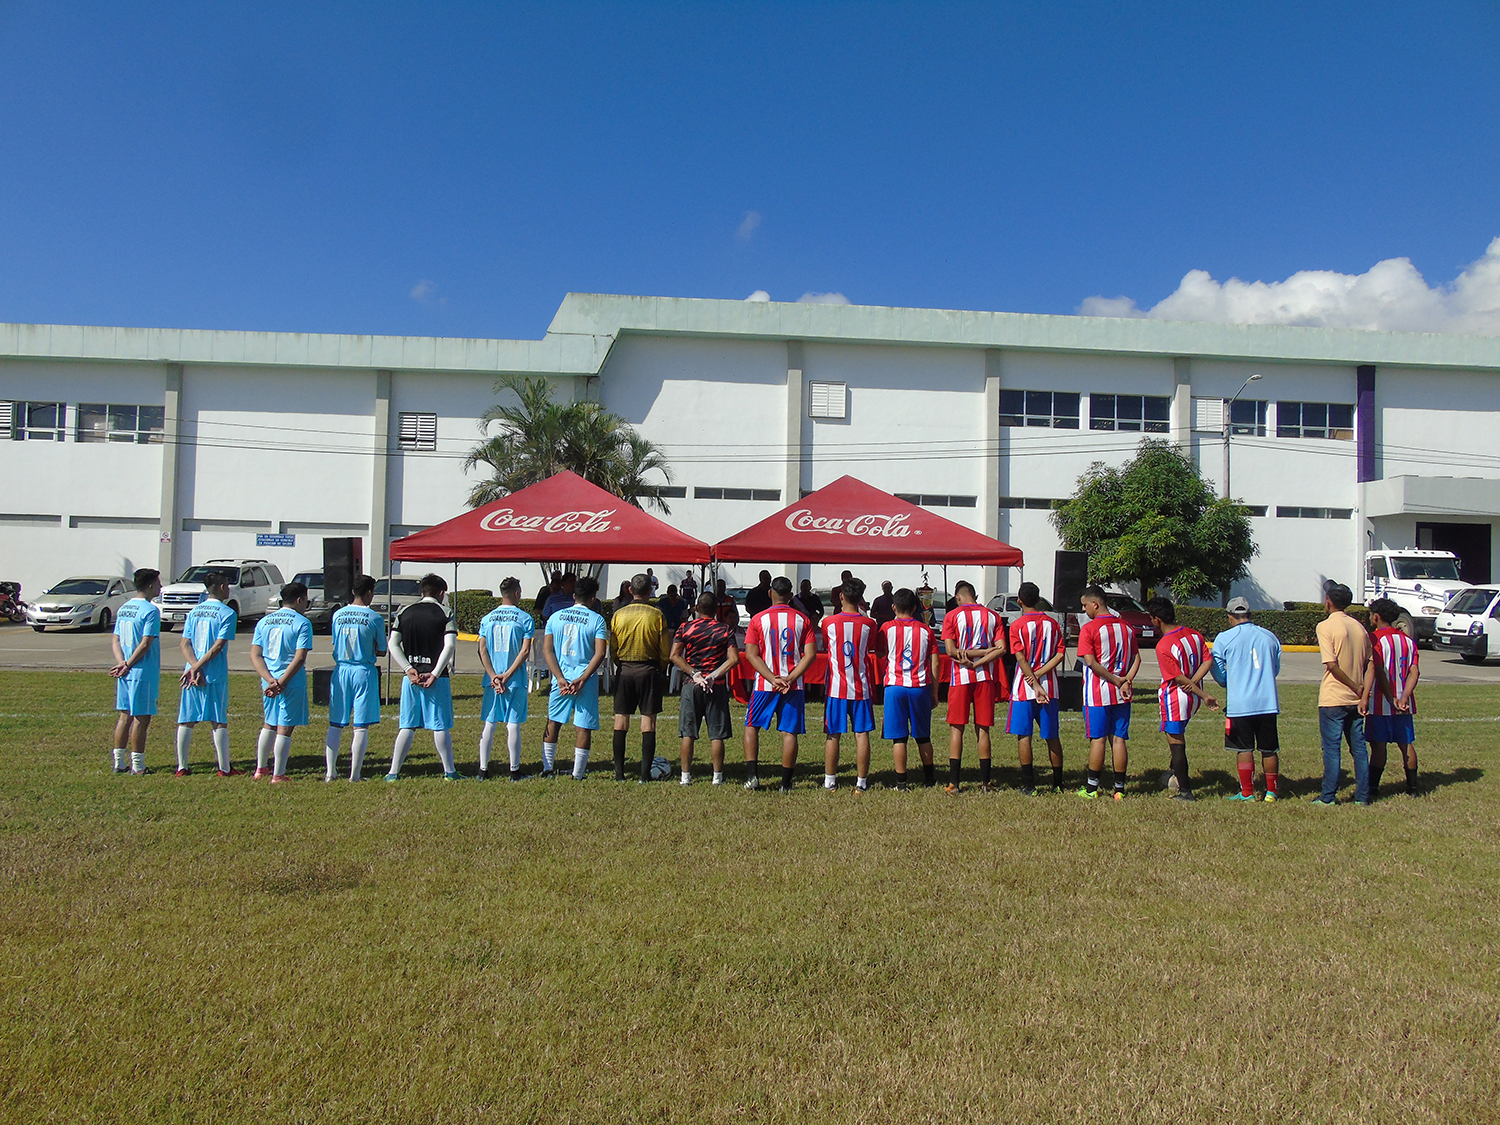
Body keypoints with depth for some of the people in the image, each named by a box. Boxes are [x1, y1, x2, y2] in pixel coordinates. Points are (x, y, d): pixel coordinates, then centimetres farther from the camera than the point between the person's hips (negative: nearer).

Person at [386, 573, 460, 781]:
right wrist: (434, 674, -12)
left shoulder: (405, 612, 10)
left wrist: (408, 669, -2)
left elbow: (393, 644, 2)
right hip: (437, 678, -3)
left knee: (407, 726, 9)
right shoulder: (445, 613, -1)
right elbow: (450, 646, -12)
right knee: (440, 726, 3)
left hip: (411, 677, 3)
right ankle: (449, 772, 10)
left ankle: (393, 772, 9)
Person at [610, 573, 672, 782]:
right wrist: (660, 669, 14)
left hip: (624, 670, 2)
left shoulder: (618, 614, 0)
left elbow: (612, 648, 6)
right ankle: (645, 773, 2)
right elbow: (666, 650, -3)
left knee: (621, 721, 7)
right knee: (648, 722, 2)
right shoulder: (656, 615, -5)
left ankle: (619, 772, 9)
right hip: (649, 670, -2)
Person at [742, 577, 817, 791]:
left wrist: (773, 679, -11)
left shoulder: (758, 619, -1)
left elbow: (751, 655, -7)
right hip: (793, 685, 1)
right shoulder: (802, 620, 3)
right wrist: (789, 679, -10)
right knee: (789, 732, 5)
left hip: (764, 685, -1)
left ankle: (752, 775, 6)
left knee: (751, 726, 14)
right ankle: (786, 783, 6)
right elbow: (810, 655, -4)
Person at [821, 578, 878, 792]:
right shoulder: (869, 624, -2)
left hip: (836, 687, 0)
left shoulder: (828, 622, -4)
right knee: (862, 734, 4)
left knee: (833, 735, 6)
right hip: (861, 687, 0)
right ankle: (861, 781, 6)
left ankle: (830, 780, 11)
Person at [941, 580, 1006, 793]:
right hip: (985, 678, 3)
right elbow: (1001, 649, -4)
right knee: (983, 729, 7)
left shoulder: (952, 616, -1)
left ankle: (953, 782, -1)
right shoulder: (992, 616, 7)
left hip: (961, 678, -2)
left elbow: (951, 650, -10)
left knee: (956, 728, 2)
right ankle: (984, 782, 9)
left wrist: (967, 654, -2)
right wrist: (978, 662, -8)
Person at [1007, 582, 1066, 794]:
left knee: (1024, 734, 1)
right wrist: (1040, 674, -6)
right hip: (1050, 687, 4)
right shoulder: (1052, 623, 6)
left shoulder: (1018, 625, -6)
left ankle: (1029, 785, -1)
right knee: (1052, 736, 12)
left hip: (1025, 688, -4)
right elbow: (1060, 653, -1)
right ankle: (1057, 783, 17)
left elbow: (1021, 659, -13)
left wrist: (1035, 683, -14)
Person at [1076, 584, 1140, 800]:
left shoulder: (1089, 628, -9)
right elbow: (1136, 658, 6)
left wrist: (1116, 680, -11)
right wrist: (1126, 681, -5)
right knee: (1119, 739, 6)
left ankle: (1092, 787, 6)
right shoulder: (1125, 627, 9)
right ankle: (1119, 788, 9)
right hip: (1121, 694, 5)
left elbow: (1090, 661, -16)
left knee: (1098, 739, 0)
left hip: (1097, 693, -5)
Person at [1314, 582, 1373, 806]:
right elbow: (1369, 665, 7)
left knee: (1332, 747, -1)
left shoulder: (1326, 626, -10)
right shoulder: (1359, 627, 9)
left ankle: (1328, 796, 3)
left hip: (1333, 698, -6)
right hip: (1356, 699, 6)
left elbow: (1332, 665, -17)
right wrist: (1363, 694, 5)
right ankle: (1362, 796, 14)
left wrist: (1356, 687, -8)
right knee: (1358, 747, 10)